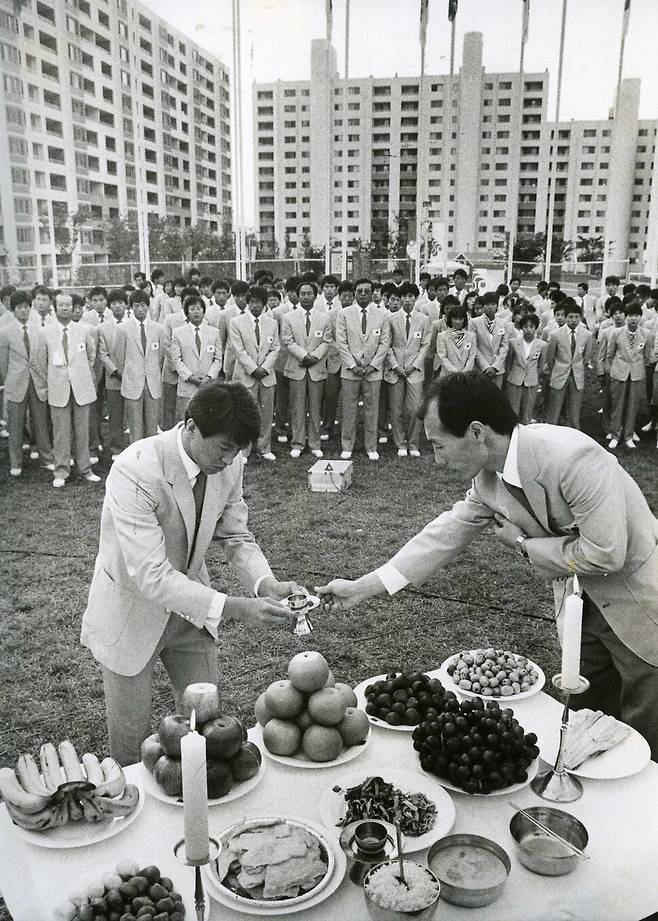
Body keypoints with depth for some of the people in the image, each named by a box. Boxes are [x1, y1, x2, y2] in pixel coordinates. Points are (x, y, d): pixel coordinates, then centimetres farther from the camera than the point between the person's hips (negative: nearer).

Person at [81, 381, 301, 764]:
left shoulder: (228, 465, -14)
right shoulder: (136, 470, -33)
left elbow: (237, 536, -2)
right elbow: (150, 575, -36)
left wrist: (267, 584, -22)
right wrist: (233, 608, -42)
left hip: (190, 608, 5)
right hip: (133, 614, -5)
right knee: (132, 742, 9)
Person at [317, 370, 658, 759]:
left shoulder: (572, 457, -32)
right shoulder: (489, 479, -8)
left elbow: (605, 553, -30)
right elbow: (445, 535, -1)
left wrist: (524, 544, -16)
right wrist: (362, 588, -4)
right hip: (580, 605, 7)